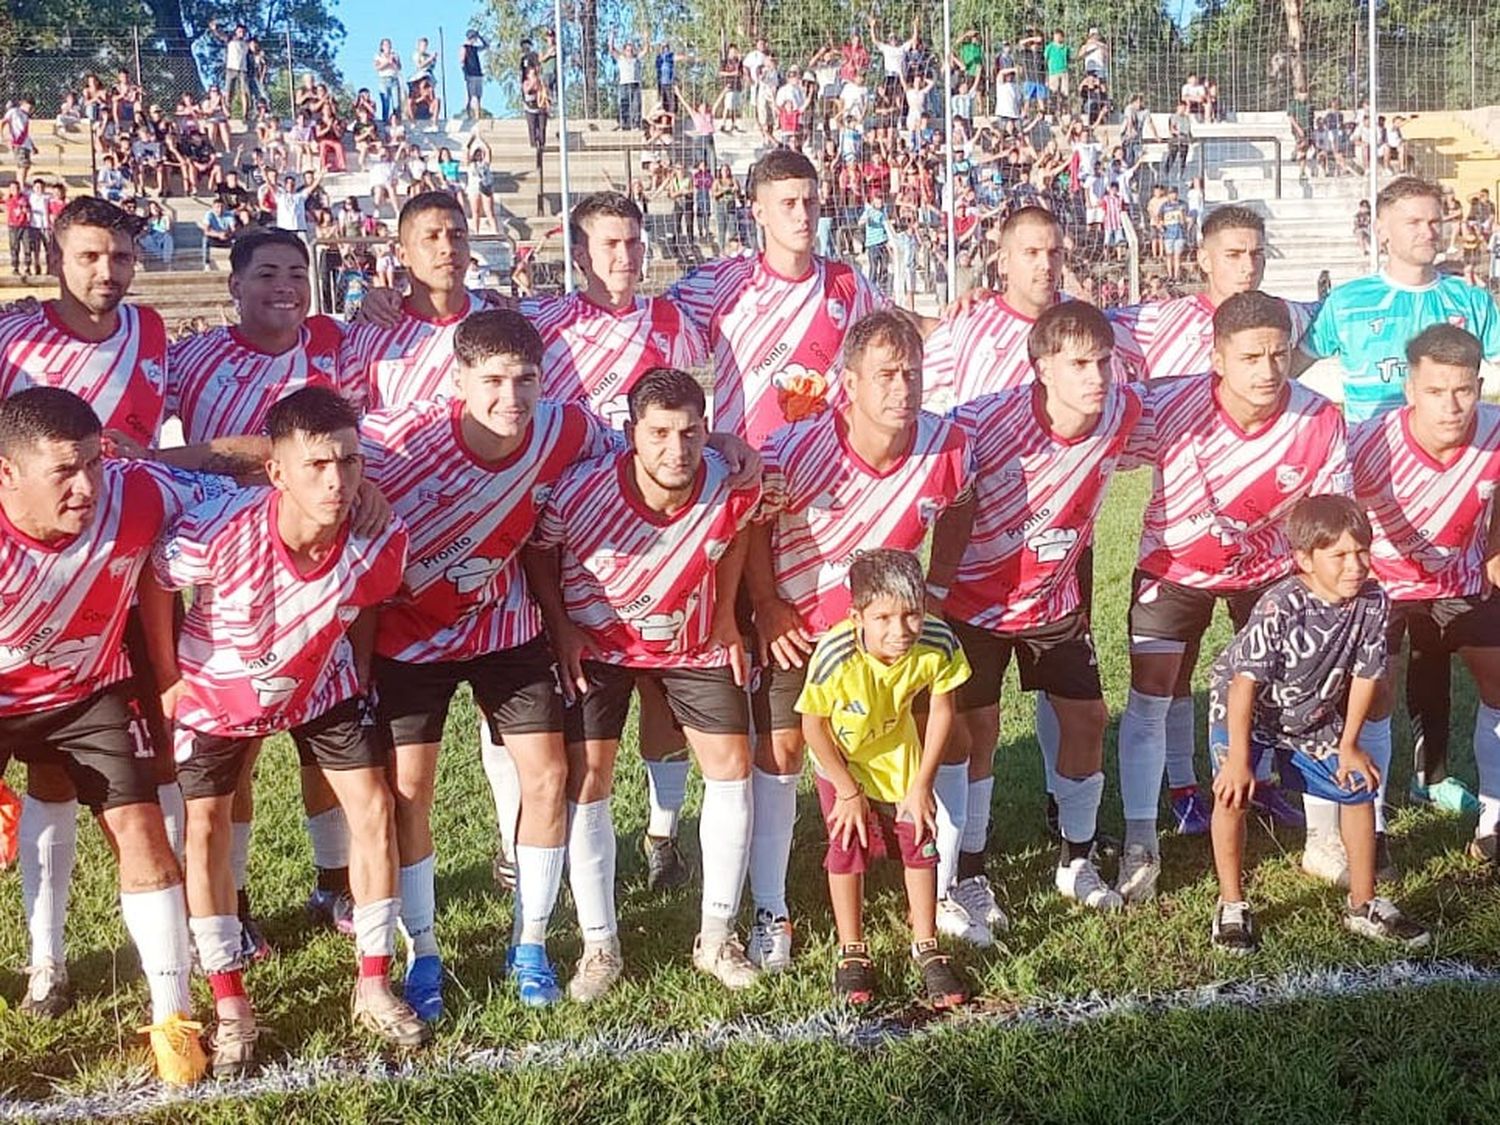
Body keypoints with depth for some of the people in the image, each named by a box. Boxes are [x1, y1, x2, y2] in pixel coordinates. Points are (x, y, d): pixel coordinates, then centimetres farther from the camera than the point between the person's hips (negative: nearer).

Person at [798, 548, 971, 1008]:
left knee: (920, 845, 5)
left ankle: (926, 948, 22)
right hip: (842, 761, -2)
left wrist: (922, 784, -9)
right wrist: (848, 791, -13)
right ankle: (852, 953, 16)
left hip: (901, 758, 2)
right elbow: (814, 726, -22)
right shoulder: (834, 656, -38)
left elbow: (941, 710, -13)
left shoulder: (938, 644, -31)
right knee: (848, 847, -3)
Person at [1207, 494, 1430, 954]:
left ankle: (1364, 906, 21)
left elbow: (1365, 674, -6)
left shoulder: (1372, 602, -19)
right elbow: (1246, 681, -31)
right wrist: (1239, 759, -30)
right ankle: (1231, 907, -3)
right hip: (1244, 710, -5)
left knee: (1358, 787, 5)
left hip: (1314, 717, 5)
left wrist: (1349, 745, 0)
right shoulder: (1281, 607, -34)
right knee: (1232, 793, -20)